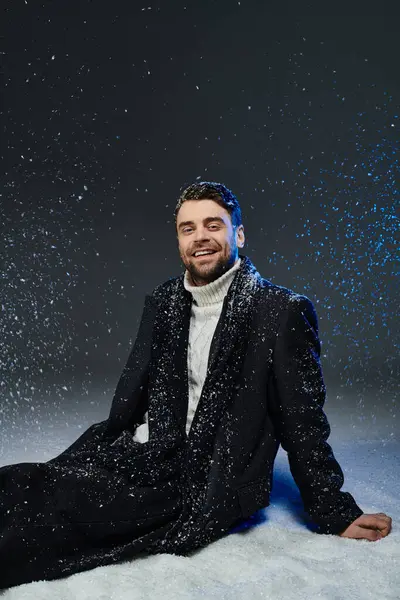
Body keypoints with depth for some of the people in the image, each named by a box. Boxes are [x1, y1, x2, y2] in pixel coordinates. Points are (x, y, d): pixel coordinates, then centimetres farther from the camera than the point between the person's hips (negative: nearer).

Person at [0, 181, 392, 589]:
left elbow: (302, 423, -6)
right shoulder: (162, 301, 9)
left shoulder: (281, 311, -9)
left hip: (206, 489, -6)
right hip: (143, 456, 6)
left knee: (56, 504, -24)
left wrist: (333, 516, -2)